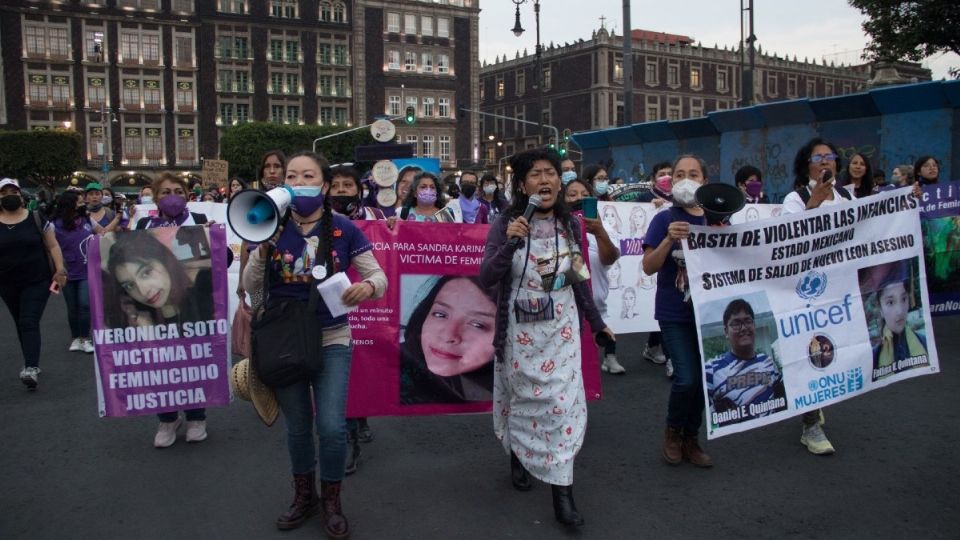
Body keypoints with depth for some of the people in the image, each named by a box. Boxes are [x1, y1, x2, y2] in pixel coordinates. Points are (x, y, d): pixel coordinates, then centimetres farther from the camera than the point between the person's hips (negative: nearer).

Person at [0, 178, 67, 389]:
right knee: (21, 324, 13)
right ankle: (31, 364, 25)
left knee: (29, 323, -13)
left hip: (37, 281, -3)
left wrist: (60, 270, -9)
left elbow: (52, 246, 0)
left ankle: (31, 368, -20)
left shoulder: (36, 219, -2)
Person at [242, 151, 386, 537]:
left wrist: (368, 286, -29)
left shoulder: (344, 229, -7)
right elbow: (251, 286, -5)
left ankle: (331, 502, 22)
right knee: (297, 427, 15)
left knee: (332, 427, -4)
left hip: (332, 341, -1)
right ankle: (304, 496, 38)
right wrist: (263, 249, -22)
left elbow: (379, 277, -6)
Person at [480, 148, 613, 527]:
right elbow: (486, 278, -16)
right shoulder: (505, 224, -9)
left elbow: (579, 279, 11)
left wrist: (597, 322, 16)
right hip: (520, 328, -2)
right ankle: (518, 457, 41)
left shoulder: (571, 225, 1)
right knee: (521, 395, 13)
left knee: (563, 402, -2)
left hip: (561, 327, 2)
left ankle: (562, 492, 4)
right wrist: (510, 243, -30)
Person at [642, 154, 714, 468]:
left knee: (704, 377, 8)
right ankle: (672, 431, 15)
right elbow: (648, 267, -9)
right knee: (687, 379, -12)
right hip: (675, 314, -4)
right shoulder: (665, 219, -4)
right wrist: (669, 239, -26)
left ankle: (690, 439, 28)